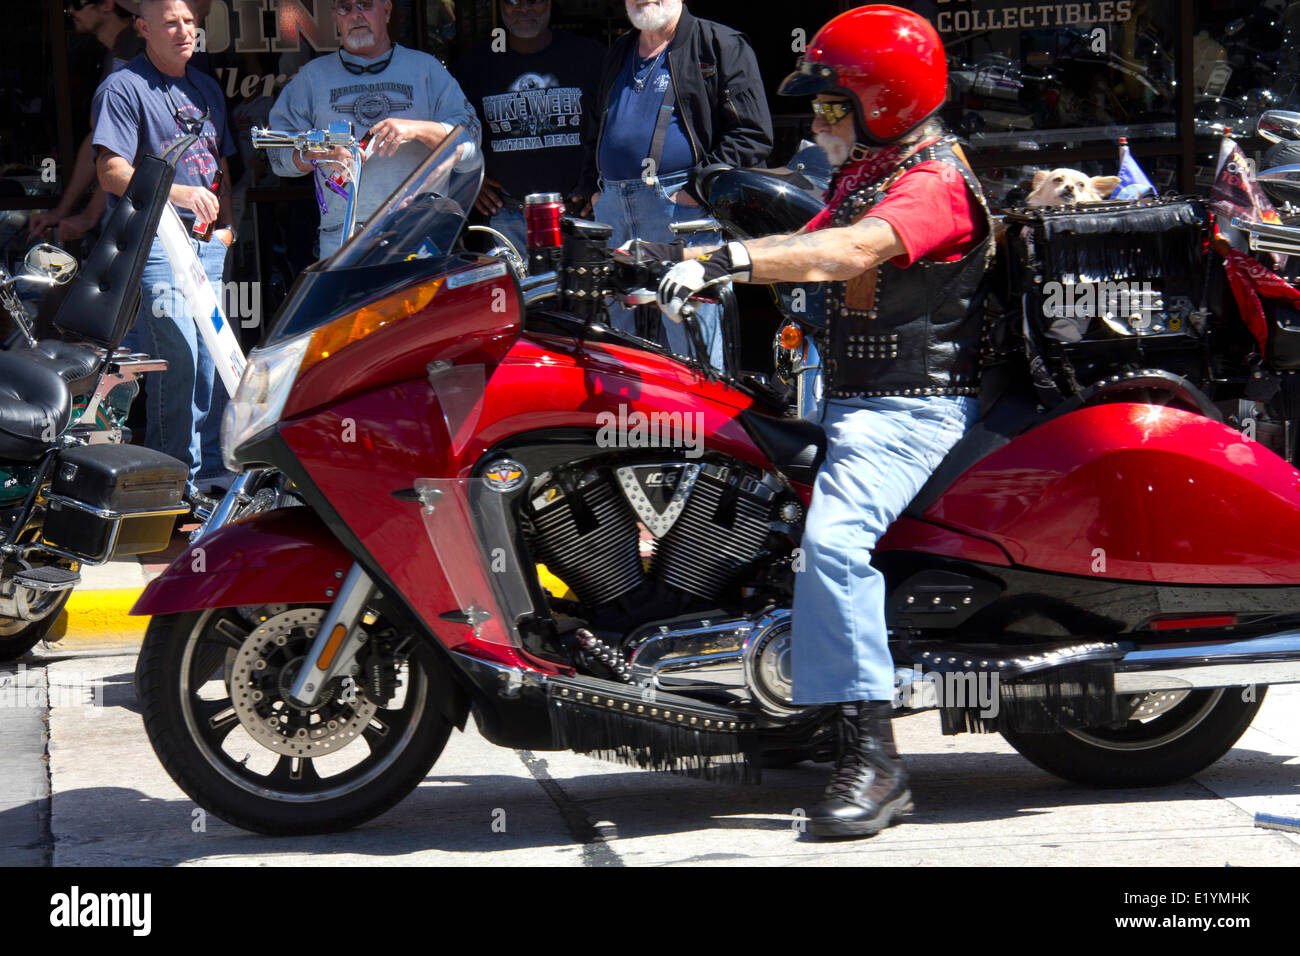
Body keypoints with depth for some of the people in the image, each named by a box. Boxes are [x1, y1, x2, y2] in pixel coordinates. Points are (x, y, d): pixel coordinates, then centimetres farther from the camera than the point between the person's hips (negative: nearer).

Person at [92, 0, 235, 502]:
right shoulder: (123, 88, -5)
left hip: (208, 244, 8)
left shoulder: (207, 89, 20)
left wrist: (225, 222, 12)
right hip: (154, 241, -8)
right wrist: (178, 194, -23)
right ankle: (178, 477, -5)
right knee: (176, 363, -11)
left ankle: (212, 465, 19)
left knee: (215, 361, 9)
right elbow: (111, 172, -13)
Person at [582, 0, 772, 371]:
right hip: (612, 207, 7)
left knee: (690, 346, -9)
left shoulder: (721, 46, 1)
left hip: (680, 203, -7)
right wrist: (592, 185, 21)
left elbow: (752, 134, -6)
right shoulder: (618, 53, 24)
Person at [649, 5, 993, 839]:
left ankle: (873, 760, -33)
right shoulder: (861, 175, 19)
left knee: (833, 538, -32)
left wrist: (727, 261, -40)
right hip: (854, 400, 11)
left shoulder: (935, 183, -14)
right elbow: (805, 250, 20)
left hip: (913, 406, -11)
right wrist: (689, 275, 7)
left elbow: (852, 252, -32)